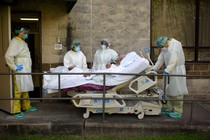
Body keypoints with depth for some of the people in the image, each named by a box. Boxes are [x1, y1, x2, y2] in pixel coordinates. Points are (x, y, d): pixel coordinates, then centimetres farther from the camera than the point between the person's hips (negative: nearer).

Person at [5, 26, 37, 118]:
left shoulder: (23, 42, 15)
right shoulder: (15, 42, -14)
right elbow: (8, 56, -25)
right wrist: (14, 67, -20)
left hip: (26, 71, 9)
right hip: (20, 72, -9)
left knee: (25, 90, 18)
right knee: (18, 91, -2)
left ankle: (26, 106, 30)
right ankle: (16, 110, 8)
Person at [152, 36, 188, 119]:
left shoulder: (175, 45, -14)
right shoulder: (165, 48, 13)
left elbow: (174, 60, -23)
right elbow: (161, 59, 14)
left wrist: (167, 70, -27)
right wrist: (154, 68, 7)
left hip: (177, 71, -9)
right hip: (170, 71, 9)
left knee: (177, 91, -4)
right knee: (168, 90, 10)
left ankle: (178, 111, 4)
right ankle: (168, 108, 20)